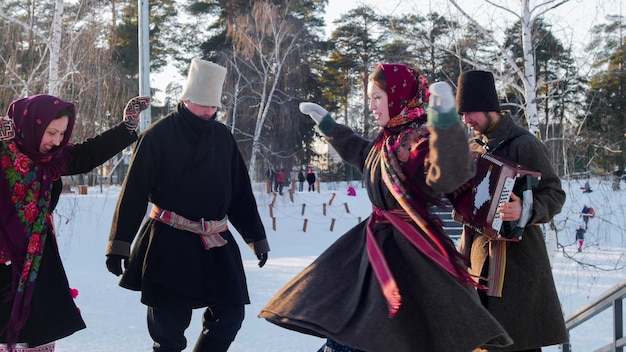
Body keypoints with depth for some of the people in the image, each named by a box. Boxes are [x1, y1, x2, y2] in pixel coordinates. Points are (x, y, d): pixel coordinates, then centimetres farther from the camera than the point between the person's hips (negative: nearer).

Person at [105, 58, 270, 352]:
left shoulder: (223, 136, 9)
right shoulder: (158, 136, -7)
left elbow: (240, 192, 15)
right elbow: (133, 192, -8)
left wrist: (256, 237, 17)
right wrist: (119, 245, -10)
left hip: (216, 245, 5)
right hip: (170, 244, -5)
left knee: (230, 313, 3)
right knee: (169, 327, -3)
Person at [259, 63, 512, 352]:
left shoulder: (422, 138, -18)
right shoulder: (388, 138, 10)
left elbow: (448, 176, -39)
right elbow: (359, 153, 34)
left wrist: (446, 123, -51)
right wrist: (326, 123, 39)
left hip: (410, 245, -9)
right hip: (377, 240, 10)